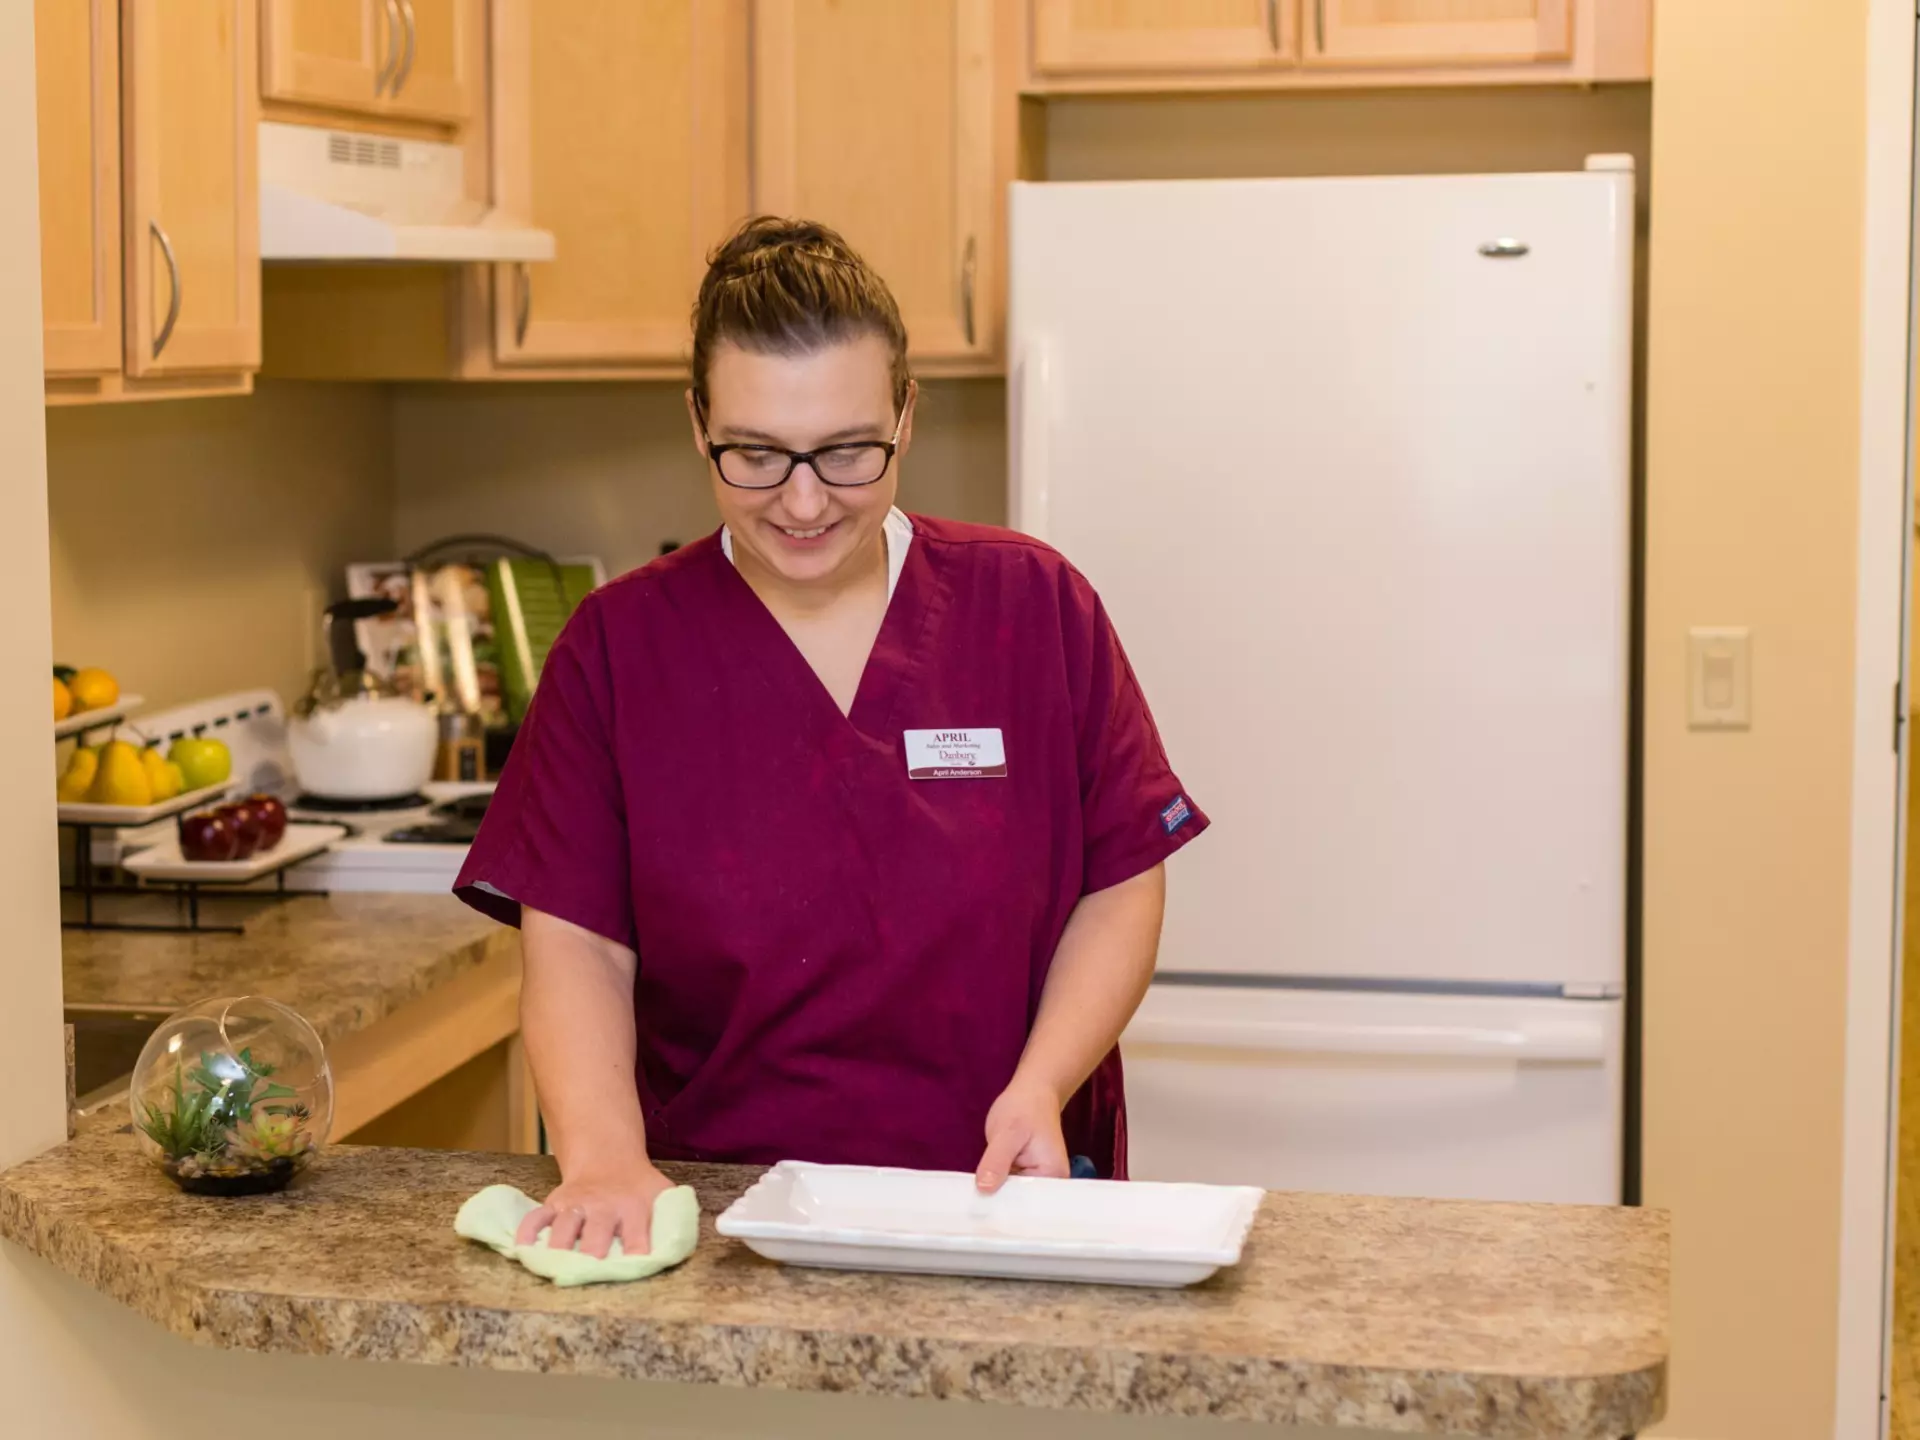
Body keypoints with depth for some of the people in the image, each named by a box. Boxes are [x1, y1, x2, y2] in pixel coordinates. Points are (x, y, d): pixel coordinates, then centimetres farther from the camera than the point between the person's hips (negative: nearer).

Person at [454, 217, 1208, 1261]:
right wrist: (604, 1158, -16)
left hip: (996, 1202, 0)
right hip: (715, 1206, 0)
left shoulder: (1034, 605, 5)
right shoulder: (619, 645, 4)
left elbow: (1120, 886, 8)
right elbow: (575, 945, 0)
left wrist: (1041, 1089, -7)